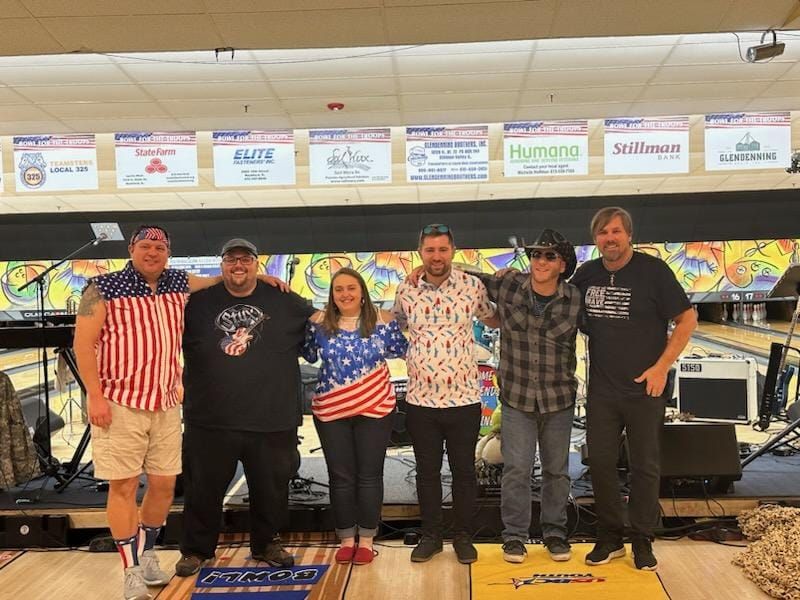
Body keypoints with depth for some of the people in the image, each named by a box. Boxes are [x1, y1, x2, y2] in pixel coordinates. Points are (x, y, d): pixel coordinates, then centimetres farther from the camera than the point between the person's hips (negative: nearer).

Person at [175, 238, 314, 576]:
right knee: (203, 489, 11)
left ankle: (266, 544, 35)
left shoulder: (284, 302, 4)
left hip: (272, 421, 1)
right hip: (210, 420, 0)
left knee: (271, 489, 13)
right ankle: (196, 549, 31)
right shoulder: (198, 303, 4)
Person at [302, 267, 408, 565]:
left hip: (375, 409, -1)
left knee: (370, 475, 7)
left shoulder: (382, 320, -3)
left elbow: (402, 349, 5)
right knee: (340, 476, 9)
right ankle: (347, 539, 24)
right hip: (331, 411, 1)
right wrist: (310, 326, -2)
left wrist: (391, 324, -7)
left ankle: (366, 540, 21)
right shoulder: (320, 322, -1)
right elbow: (308, 354, 10)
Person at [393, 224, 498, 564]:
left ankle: (463, 536, 28)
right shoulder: (405, 290, 0)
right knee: (427, 471, 13)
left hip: (464, 398, -1)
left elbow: (494, 319, 14)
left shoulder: (472, 286, -3)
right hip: (420, 399, 1)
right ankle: (430, 535, 29)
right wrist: (408, 356, 7)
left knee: (464, 470, 11)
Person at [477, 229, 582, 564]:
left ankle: (555, 532, 32)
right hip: (516, 397, 0)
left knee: (557, 470, 14)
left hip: (559, 399, 1)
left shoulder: (575, 301, -8)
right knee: (516, 468, 2)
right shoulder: (507, 286, -7)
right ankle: (514, 535, 20)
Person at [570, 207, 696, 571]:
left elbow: (687, 318, -6)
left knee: (645, 467, 8)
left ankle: (642, 541, 25)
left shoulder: (653, 271, -10)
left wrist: (662, 366, -12)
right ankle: (609, 538, 25)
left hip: (644, 389, -3)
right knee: (600, 463, 8)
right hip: (601, 391, 3)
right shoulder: (587, 274, 2)